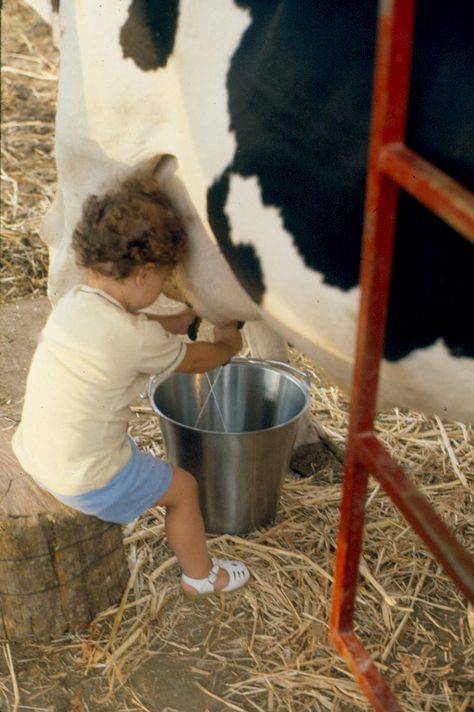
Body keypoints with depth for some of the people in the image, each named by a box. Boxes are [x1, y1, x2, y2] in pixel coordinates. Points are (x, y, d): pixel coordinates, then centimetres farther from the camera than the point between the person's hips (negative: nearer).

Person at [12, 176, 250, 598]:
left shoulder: (73, 303, -3)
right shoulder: (138, 340, -24)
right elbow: (194, 361, -3)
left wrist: (189, 317, 19)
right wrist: (227, 345, 17)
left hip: (34, 455, 8)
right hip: (87, 480, -7)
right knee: (182, 488, 14)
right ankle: (201, 577, 35)